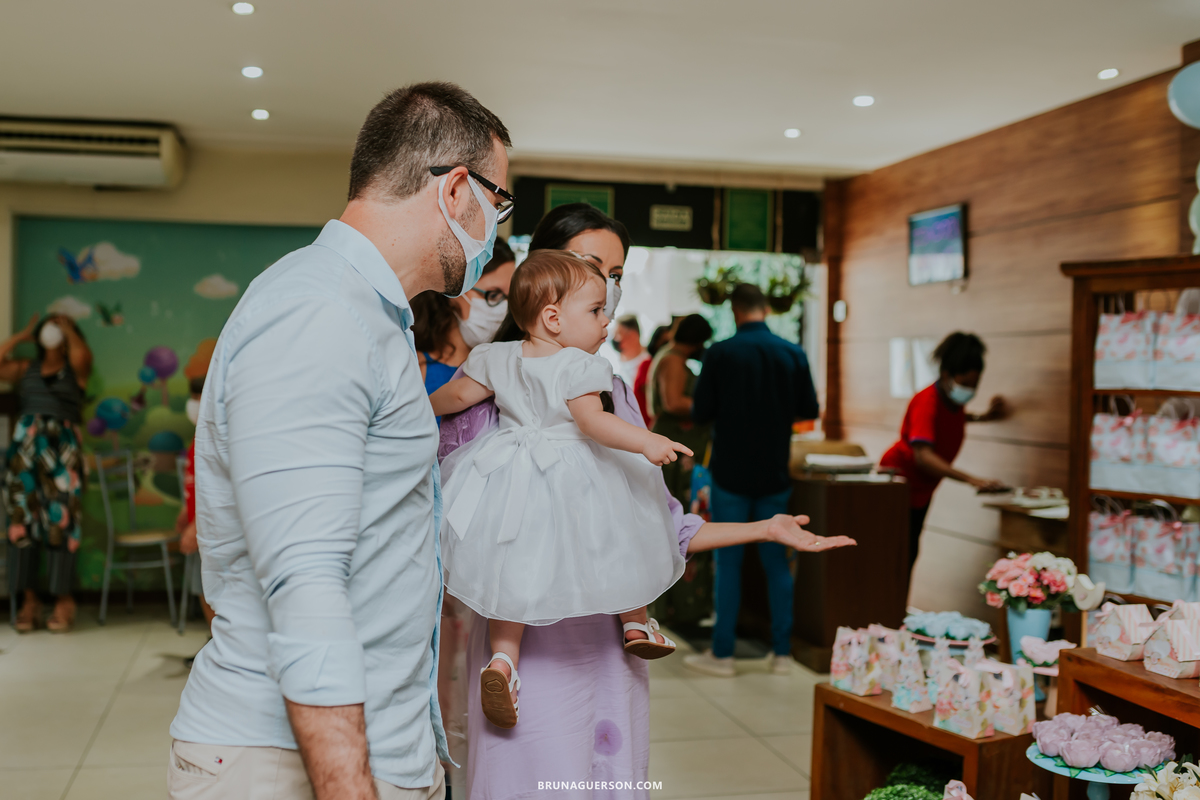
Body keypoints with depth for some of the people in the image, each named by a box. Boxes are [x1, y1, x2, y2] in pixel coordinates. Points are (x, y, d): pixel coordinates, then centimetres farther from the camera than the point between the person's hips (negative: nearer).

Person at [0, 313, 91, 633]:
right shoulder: (26, 369, 18)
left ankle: (63, 599, -1)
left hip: (62, 450, -3)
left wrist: (68, 328, 2)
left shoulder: (75, 370, 8)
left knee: (60, 522, -6)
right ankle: (28, 599, 3)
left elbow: (81, 355, -14)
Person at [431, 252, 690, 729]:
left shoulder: (499, 359, 3)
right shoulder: (578, 366, -15)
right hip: (574, 482, -5)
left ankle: (503, 657, 3)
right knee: (617, 545, 17)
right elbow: (592, 421, -25)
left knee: (516, 566, 11)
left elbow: (459, 394, 12)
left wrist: (424, 408, 29)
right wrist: (646, 442, -29)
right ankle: (636, 624, 28)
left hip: (514, 473, 5)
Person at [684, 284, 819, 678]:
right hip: (775, 472, 3)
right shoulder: (793, 354, -2)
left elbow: (700, 413, -7)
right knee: (776, 560, 11)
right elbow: (809, 409, 6)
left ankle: (722, 653, 10)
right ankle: (782, 651, 16)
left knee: (728, 560, 5)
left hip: (731, 472, -3)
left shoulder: (721, 353, -11)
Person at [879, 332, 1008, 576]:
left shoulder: (953, 399, -4)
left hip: (922, 487, 8)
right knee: (901, 555, -9)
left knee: (910, 553, 13)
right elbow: (923, 456, -43)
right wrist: (972, 480, -50)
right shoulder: (927, 401, -30)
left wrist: (983, 417, 8)